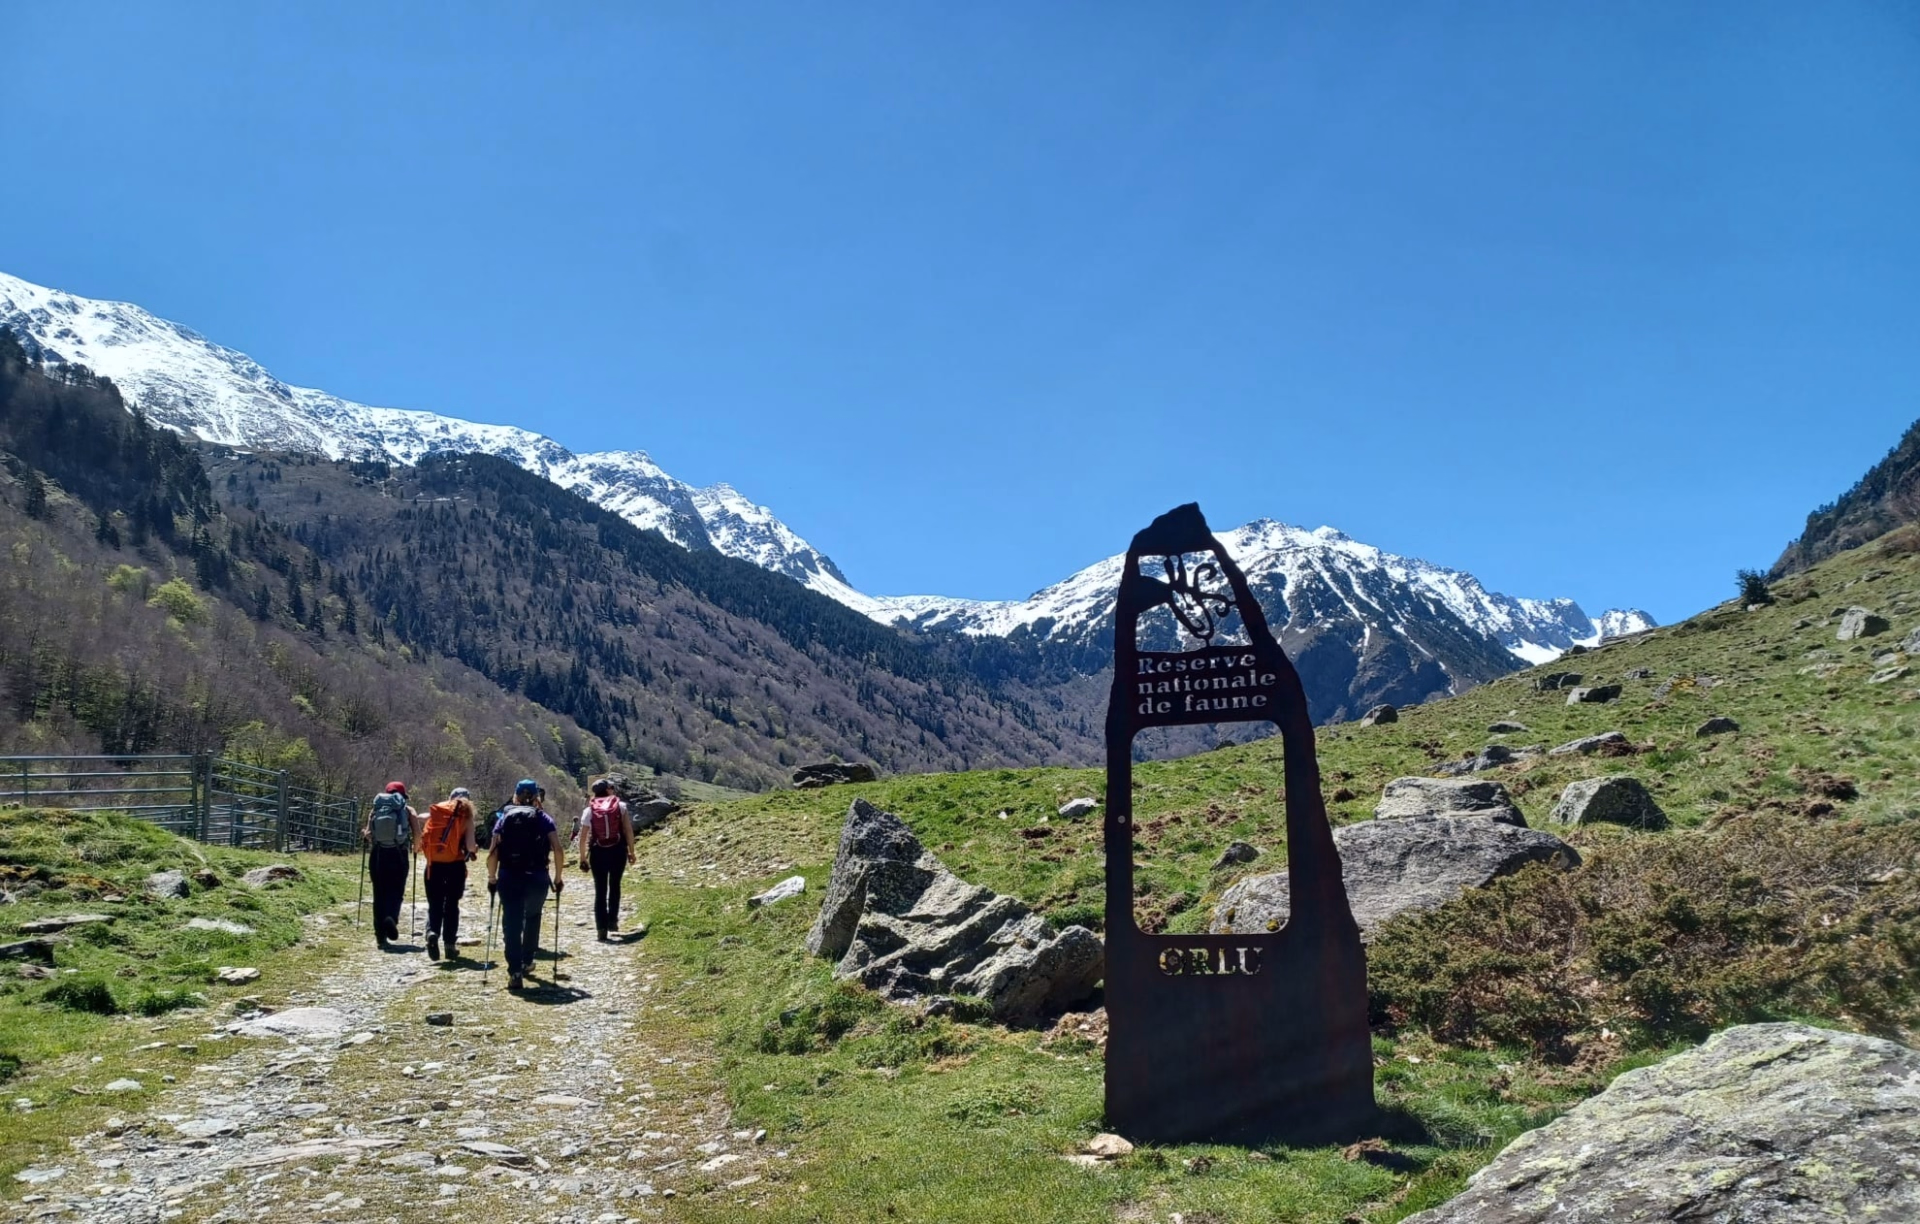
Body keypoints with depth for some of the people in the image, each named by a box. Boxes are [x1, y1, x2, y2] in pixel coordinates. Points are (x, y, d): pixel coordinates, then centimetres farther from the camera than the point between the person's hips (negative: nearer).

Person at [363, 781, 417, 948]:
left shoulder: (375, 810, 8)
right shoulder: (408, 811, 5)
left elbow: (367, 833, -4)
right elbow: (417, 836, -4)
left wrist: (364, 834, 19)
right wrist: (415, 848, 15)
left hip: (378, 855, 2)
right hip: (399, 856, -2)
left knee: (380, 895, 10)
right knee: (396, 892, 5)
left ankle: (381, 936, 10)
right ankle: (391, 918, -26)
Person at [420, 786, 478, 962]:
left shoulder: (436, 811, 9)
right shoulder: (466, 815, 2)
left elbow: (424, 837, 8)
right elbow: (470, 845, -7)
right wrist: (473, 850, 14)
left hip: (434, 863, 1)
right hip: (455, 864, -1)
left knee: (434, 903, 11)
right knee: (452, 904, 11)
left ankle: (432, 932, -14)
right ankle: (450, 944, 11)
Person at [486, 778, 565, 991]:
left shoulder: (504, 818, 9)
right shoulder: (544, 819, 6)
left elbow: (492, 854, 0)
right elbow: (558, 850, -4)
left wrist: (492, 878, 11)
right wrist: (558, 878, 5)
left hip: (508, 878, 0)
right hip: (536, 878, 0)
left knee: (511, 924, 2)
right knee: (532, 917, 26)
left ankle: (515, 972, -8)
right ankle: (526, 961, 33)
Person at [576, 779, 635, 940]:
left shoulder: (588, 810, 1)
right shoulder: (621, 806, 1)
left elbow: (583, 837, -1)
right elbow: (628, 831, -4)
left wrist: (582, 858, 7)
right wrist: (631, 851, 4)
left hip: (598, 852, 0)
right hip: (618, 851, 0)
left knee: (600, 890, 5)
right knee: (614, 886, 21)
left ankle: (602, 928, 0)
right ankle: (612, 920, 22)